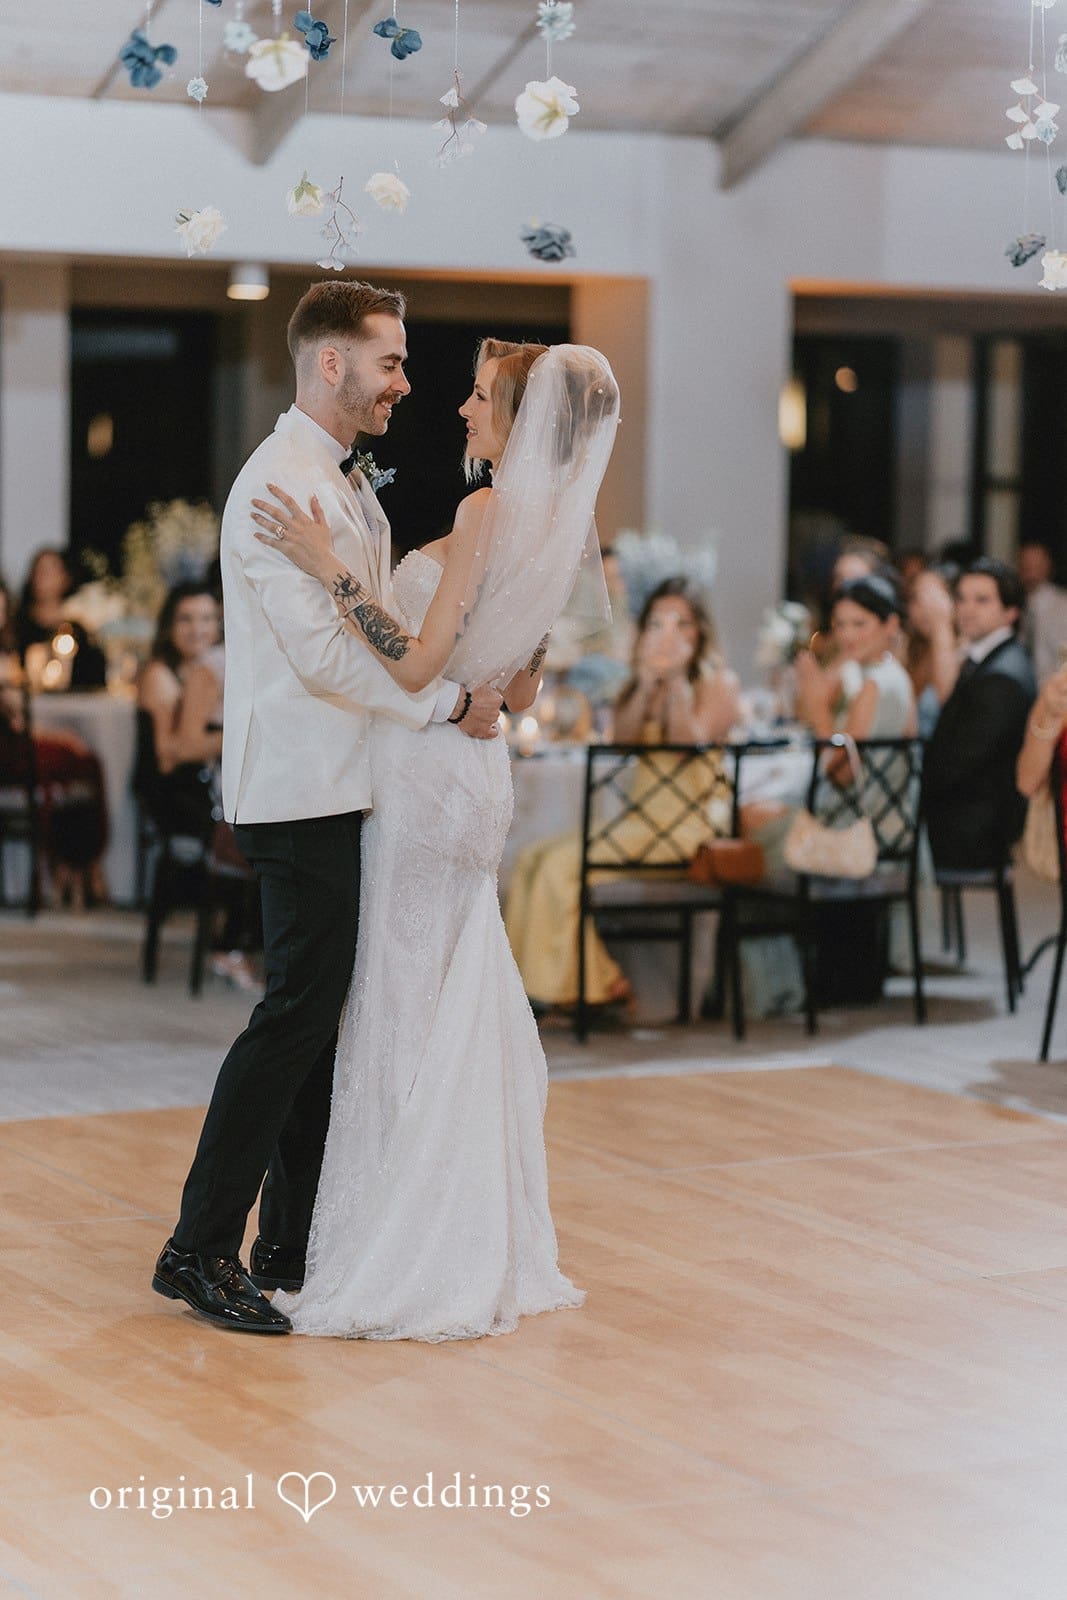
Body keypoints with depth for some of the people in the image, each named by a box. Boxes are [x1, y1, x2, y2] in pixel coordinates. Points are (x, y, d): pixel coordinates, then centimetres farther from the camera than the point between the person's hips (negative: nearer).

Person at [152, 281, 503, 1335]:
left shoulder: (346, 487, 19)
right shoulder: (281, 485, -15)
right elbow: (323, 652, -21)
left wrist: (477, 678, 9)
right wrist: (450, 702, -14)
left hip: (344, 791, 10)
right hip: (300, 796, -10)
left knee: (328, 1012, 11)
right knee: (300, 1011, -10)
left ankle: (293, 1244, 18)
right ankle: (201, 1249, -3)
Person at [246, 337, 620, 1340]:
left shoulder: (488, 511, -17)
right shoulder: (558, 528, 9)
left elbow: (415, 666, -22)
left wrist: (328, 568, -22)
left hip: (428, 778, -9)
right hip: (472, 776, 9)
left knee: (407, 1009, -2)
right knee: (460, 1009, 15)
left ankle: (408, 1266, 4)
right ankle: (491, 1248, 22)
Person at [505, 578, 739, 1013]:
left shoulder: (717, 682, 1)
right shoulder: (637, 686, 20)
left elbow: (689, 745, -15)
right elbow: (621, 744, 3)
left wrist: (675, 681, -17)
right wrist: (645, 687, -10)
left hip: (690, 824, -7)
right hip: (641, 812, 7)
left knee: (564, 863, -23)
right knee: (534, 857, -11)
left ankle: (587, 985, -13)